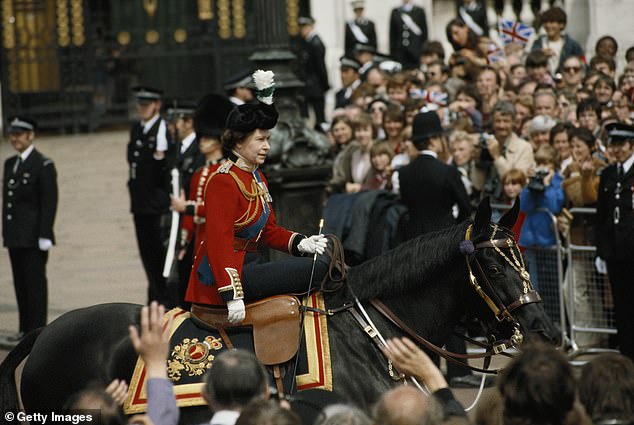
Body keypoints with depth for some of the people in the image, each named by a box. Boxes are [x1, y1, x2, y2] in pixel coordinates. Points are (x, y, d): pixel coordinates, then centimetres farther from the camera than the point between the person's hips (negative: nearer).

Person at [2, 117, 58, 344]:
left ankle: (37, 331, 0)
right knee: (20, 283, 10)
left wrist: (45, 237, -16)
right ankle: (25, 329, 16)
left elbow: (49, 203, -12)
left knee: (35, 282, -4)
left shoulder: (43, 165, -9)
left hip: (34, 238, -7)